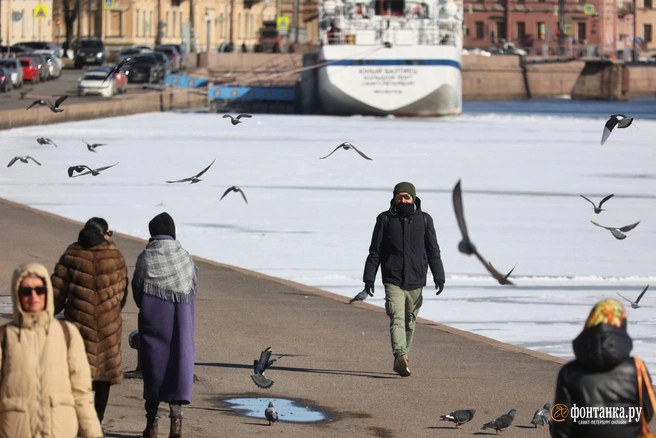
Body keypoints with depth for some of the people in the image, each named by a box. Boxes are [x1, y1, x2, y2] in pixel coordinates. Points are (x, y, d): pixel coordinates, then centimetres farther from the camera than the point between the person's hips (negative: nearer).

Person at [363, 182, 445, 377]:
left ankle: (401, 359, 20)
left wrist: (439, 277, -4)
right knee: (397, 318, -18)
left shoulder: (424, 220, 5)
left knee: (409, 321, 8)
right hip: (393, 280, -2)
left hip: (415, 281, 2)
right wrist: (369, 278, 0)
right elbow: (375, 251, 6)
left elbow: (433, 251, 6)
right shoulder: (385, 219, 2)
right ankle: (401, 356, -33)